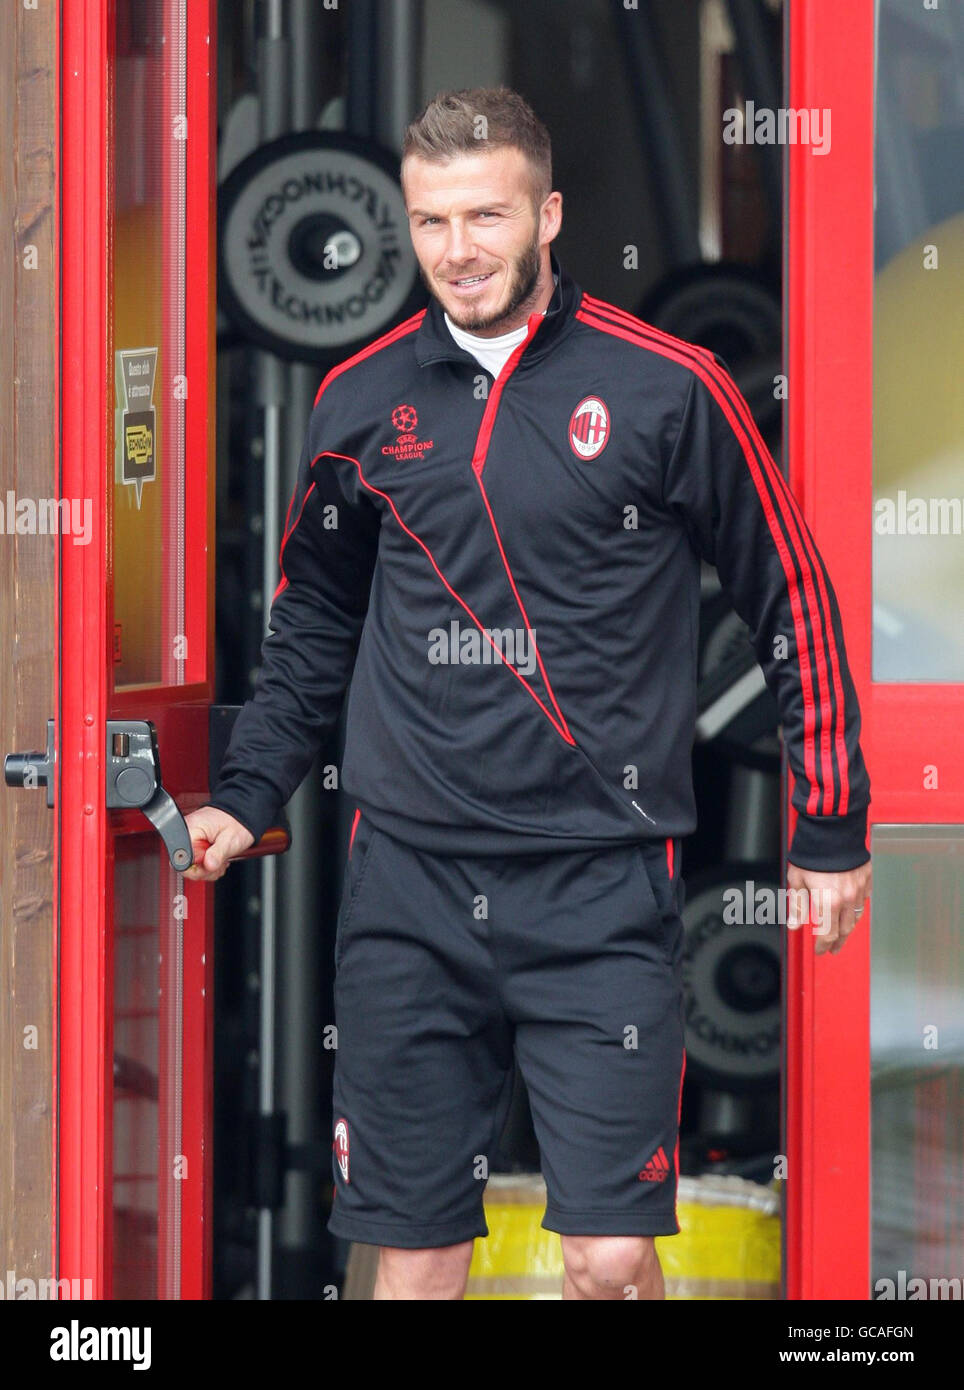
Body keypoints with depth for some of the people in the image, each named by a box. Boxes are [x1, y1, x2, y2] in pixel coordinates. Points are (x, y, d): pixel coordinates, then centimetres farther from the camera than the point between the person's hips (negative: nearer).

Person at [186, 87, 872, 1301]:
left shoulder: (667, 389, -4)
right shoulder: (362, 400, 7)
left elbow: (792, 601, 4)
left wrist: (831, 828, 5)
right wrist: (248, 795, 15)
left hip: (602, 888, -3)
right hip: (407, 883, 3)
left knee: (611, 1258, -8)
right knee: (413, 1256, 6)